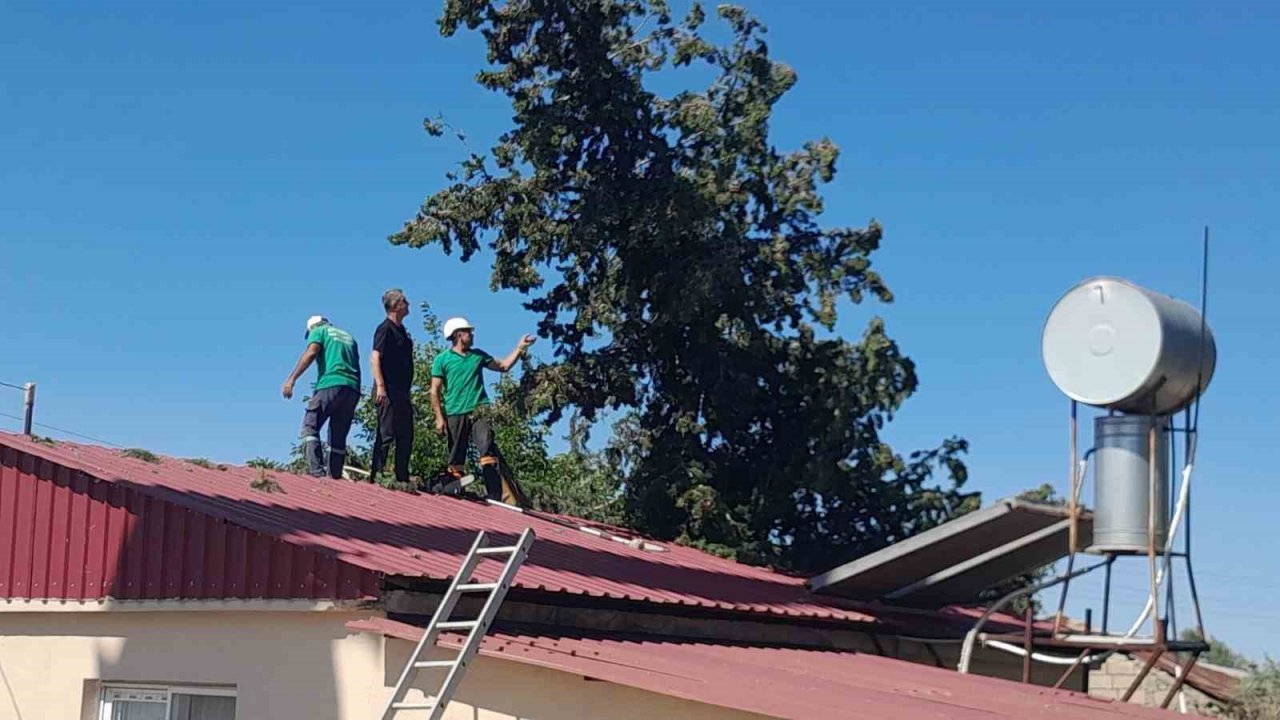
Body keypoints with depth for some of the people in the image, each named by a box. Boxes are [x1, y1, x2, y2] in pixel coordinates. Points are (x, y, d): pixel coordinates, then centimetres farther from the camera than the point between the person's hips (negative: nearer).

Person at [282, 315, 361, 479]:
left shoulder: (319, 331, 14)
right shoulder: (349, 337, 30)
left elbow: (311, 353, -4)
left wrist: (291, 379, -10)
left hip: (330, 384, -5)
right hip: (353, 389, 5)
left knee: (310, 427, -5)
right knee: (339, 437, 11)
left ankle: (316, 471, -22)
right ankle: (335, 476, 5)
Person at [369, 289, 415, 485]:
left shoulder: (402, 331, 19)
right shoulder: (385, 329, -7)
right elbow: (375, 358, -15)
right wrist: (380, 386, -23)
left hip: (402, 393, 9)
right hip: (389, 392, -9)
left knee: (406, 436, 10)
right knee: (386, 434, -10)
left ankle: (402, 478, 15)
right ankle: (375, 475, -8)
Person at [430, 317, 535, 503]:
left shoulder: (478, 355, 16)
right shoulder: (442, 360, 3)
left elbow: (504, 366, 24)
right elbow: (435, 391, 1)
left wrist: (520, 347, 16)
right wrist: (439, 417, -7)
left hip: (479, 411, 2)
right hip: (455, 414, -2)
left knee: (488, 451, -14)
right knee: (456, 459, 3)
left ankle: (496, 496, -22)